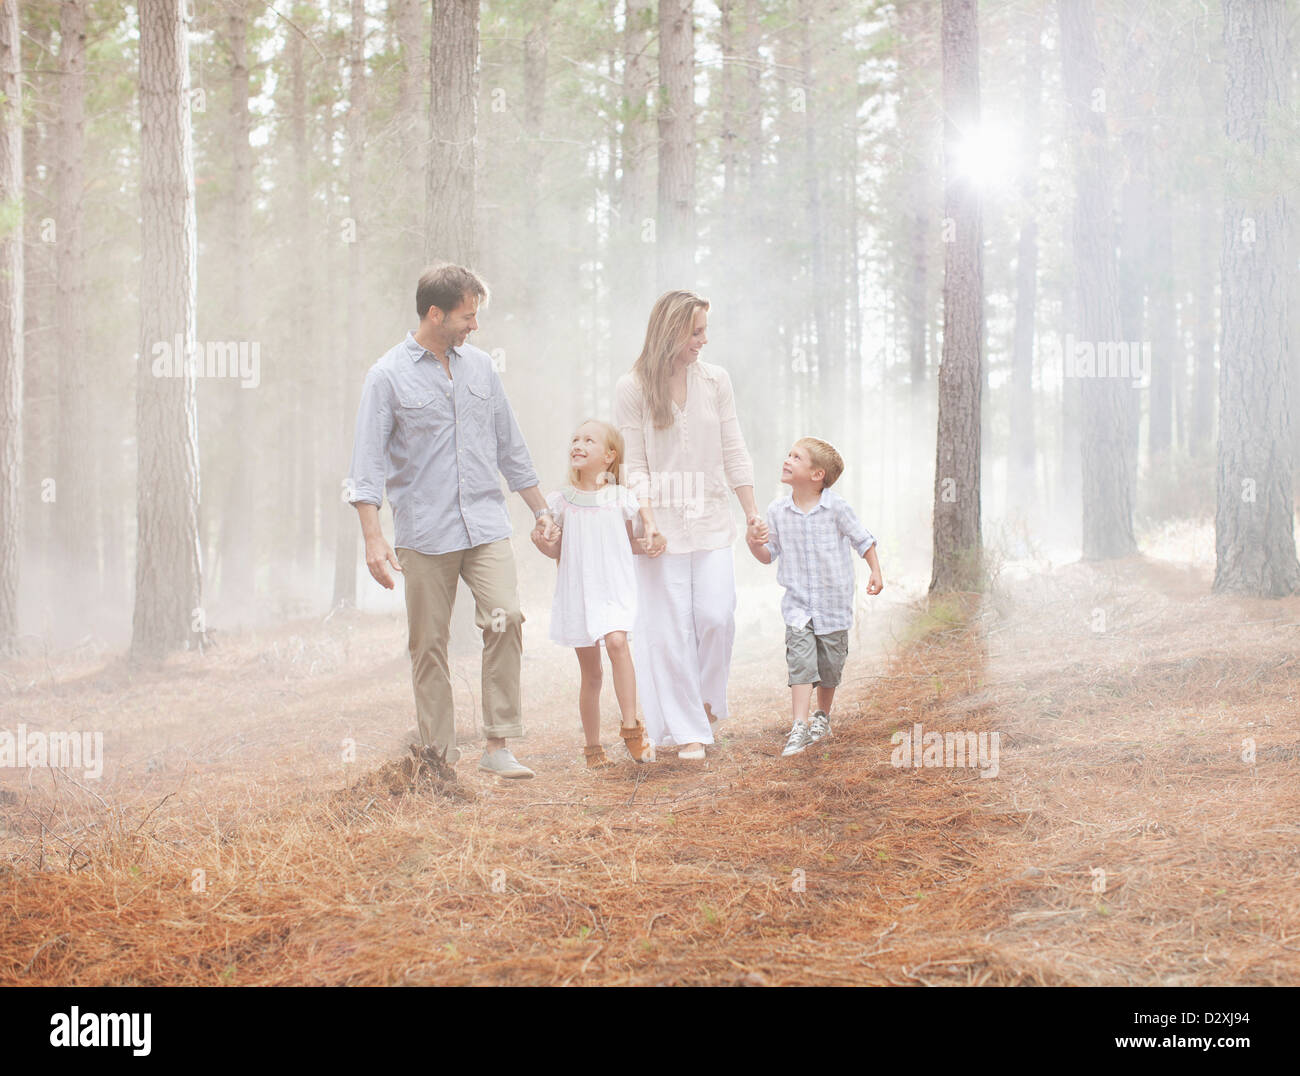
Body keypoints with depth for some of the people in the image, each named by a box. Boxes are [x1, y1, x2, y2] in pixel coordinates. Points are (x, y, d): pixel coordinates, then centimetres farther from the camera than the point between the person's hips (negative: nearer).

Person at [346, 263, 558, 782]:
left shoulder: (480, 366, 13)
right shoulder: (388, 376, -2)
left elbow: (510, 447, 21)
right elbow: (368, 464, -5)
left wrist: (541, 510, 23)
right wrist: (373, 539, -14)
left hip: (485, 524, 3)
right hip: (423, 533, -3)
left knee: (505, 620, -15)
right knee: (429, 644, 2)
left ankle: (498, 745, -9)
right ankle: (439, 754, 12)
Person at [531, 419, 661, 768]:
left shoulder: (620, 498, 2)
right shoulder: (562, 501, 4)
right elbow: (558, 551, 10)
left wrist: (648, 545, -4)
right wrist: (541, 543, -9)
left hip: (615, 589, -2)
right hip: (577, 592, 2)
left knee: (616, 642, -29)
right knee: (590, 674, 7)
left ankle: (631, 727, -21)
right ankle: (593, 746, 20)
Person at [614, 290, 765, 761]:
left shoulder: (715, 381, 6)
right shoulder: (631, 388, -3)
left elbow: (734, 452, 9)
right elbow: (634, 463, -3)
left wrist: (752, 512, 7)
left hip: (711, 520, 3)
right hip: (662, 525, -3)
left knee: (717, 616, -8)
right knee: (670, 626, -2)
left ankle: (706, 702, 18)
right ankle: (687, 730, 7)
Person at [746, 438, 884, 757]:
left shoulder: (837, 508, -10)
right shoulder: (777, 511, -2)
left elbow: (863, 540, 2)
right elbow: (769, 554, 6)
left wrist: (876, 572, -3)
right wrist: (755, 545, -14)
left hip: (834, 602, -1)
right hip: (797, 604, 1)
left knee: (830, 666, 10)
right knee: (801, 661, -14)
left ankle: (823, 716, 33)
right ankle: (800, 726, -19)